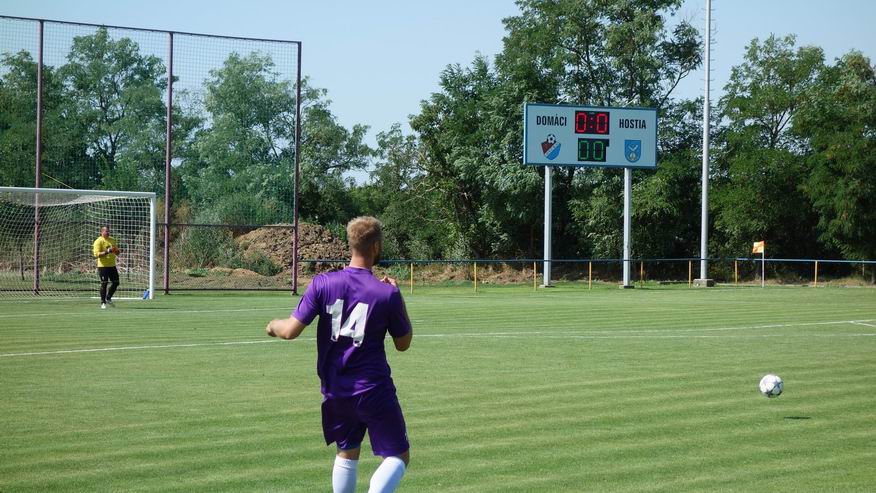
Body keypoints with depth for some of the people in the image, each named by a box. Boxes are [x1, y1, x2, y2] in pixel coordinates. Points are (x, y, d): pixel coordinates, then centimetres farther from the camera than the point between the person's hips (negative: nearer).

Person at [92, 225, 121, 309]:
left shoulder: (112, 240, 13)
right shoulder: (98, 241, -9)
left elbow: (116, 251, 22)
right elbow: (96, 254, -17)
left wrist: (118, 251, -2)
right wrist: (107, 252, -26)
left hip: (112, 265, 7)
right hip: (103, 266, -7)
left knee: (116, 283, 7)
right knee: (104, 284, -4)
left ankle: (108, 298, 25)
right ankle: (103, 302, 5)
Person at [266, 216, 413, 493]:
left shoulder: (323, 283, -7)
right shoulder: (387, 293, -12)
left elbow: (291, 331, -8)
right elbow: (403, 344, 2)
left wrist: (274, 325, 14)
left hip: (335, 390, 4)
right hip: (374, 391, -4)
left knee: (347, 453, 22)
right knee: (398, 456, 4)